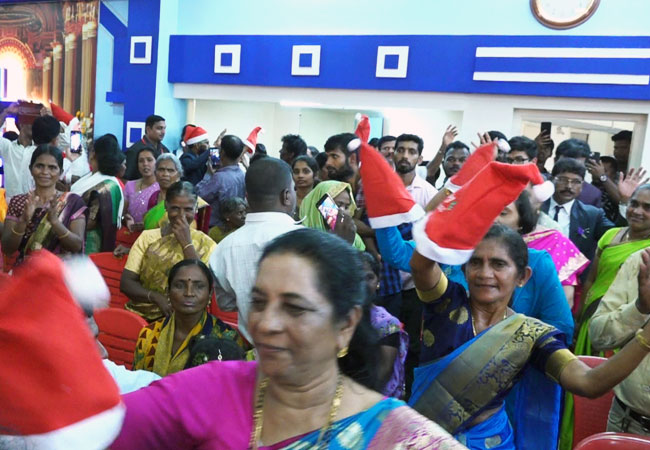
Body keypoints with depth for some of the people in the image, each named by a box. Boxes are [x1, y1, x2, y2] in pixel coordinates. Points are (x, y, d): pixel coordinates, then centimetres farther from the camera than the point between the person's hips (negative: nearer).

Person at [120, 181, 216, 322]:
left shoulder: (206, 244, 3)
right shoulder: (147, 237, 9)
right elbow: (126, 282, 5)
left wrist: (186, 242, -10)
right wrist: (156, 297, -13)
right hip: (138, 315, 3)